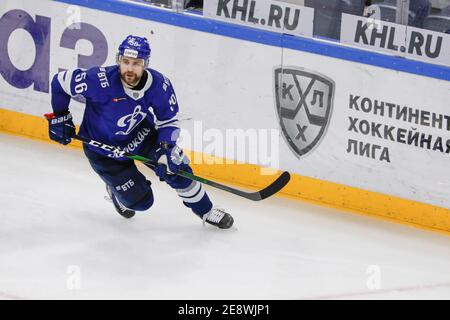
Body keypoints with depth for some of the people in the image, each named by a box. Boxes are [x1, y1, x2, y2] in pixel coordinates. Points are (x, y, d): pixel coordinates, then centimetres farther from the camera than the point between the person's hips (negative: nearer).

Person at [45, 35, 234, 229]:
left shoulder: (160, 85, -22)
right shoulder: (101, 80, -34)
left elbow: (168, 121, -7)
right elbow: (60, 82, -20)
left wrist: (165, 149, -24)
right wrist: (60, 117, -10)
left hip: (140, 135, 3)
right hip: (103, 148, -3)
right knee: (140, 201, -6)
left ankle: (205, 210, 16)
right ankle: (116, 190, 31)